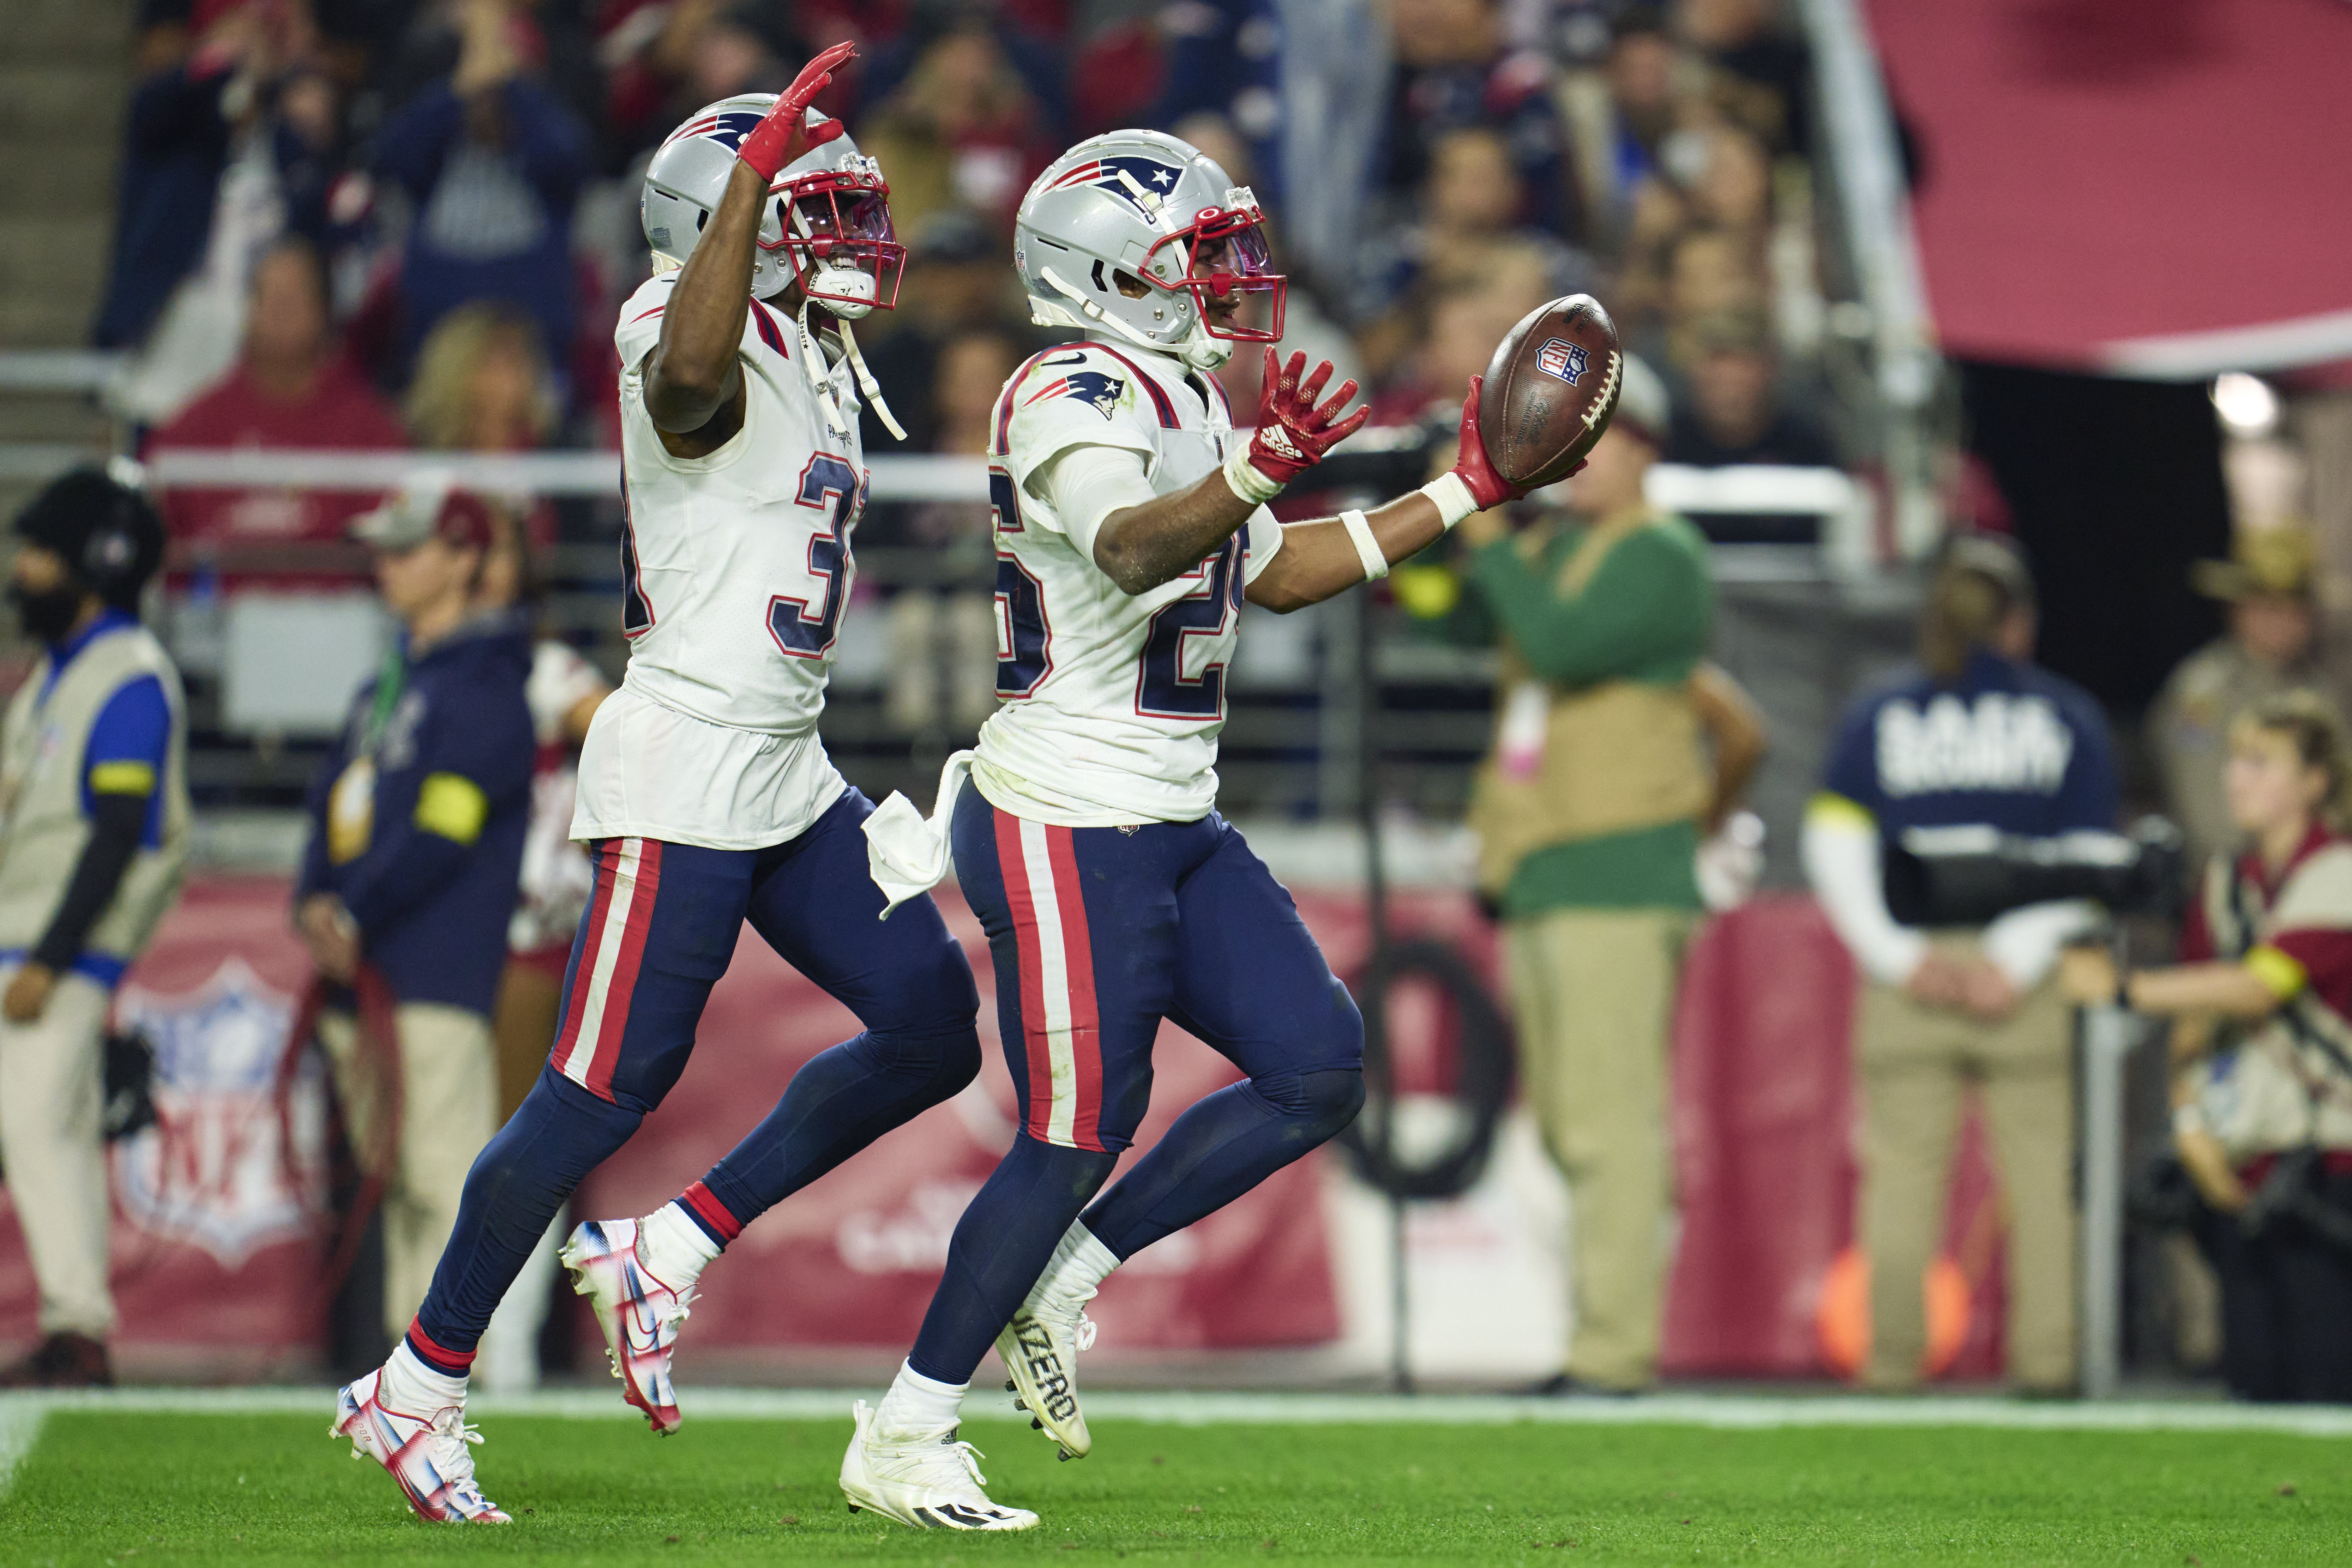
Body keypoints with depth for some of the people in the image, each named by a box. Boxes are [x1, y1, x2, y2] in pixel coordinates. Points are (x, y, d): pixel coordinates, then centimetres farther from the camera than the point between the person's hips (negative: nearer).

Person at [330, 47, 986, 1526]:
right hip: (687, 760, -9)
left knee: (932, 1026, 2)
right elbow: (690, 378, -39)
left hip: (789, 776, 9)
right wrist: (760, 163, -36)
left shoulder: (816, 358, 16)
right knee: (607, 1091, -7)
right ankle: (418, 1389, 5)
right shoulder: (691, 335, -13)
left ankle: (664, 1254, 9)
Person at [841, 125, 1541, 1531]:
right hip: (1070, 824, -10)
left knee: (1320, 1074, 5)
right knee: (1080, 1136, -6)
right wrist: (1259, 469, -53)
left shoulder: (1182, 399, 14)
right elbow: (1135, 549, -36)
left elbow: (1272, 575, 25)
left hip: (1174, 829, 10)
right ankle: (901, 1442, 6)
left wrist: (1462, 495, 23)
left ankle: (1054, 1289, 14)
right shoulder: (1079, 402, -16)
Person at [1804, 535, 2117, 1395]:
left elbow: (1834, 846, 0)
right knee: (2044, 1169, 3)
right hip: (2027, 976, -1)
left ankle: (1893, 1358, -1)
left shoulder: (1874, 715, 11)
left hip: (1910, 972, 1)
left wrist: (1896, 957, -4)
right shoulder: (2070, 717, 8)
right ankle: (2047, 1354, -1)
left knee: (1903, 1166, 3)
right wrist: (2018, 960, -7)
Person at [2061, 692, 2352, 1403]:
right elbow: (2197, 1016, 14)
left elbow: (2260, 987, -20)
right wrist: (2190, 1120, -1)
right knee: (2254, 1375, 4)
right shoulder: (2226, 877, 14)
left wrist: (2124, 988, -21)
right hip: (2242, 1165, 7)